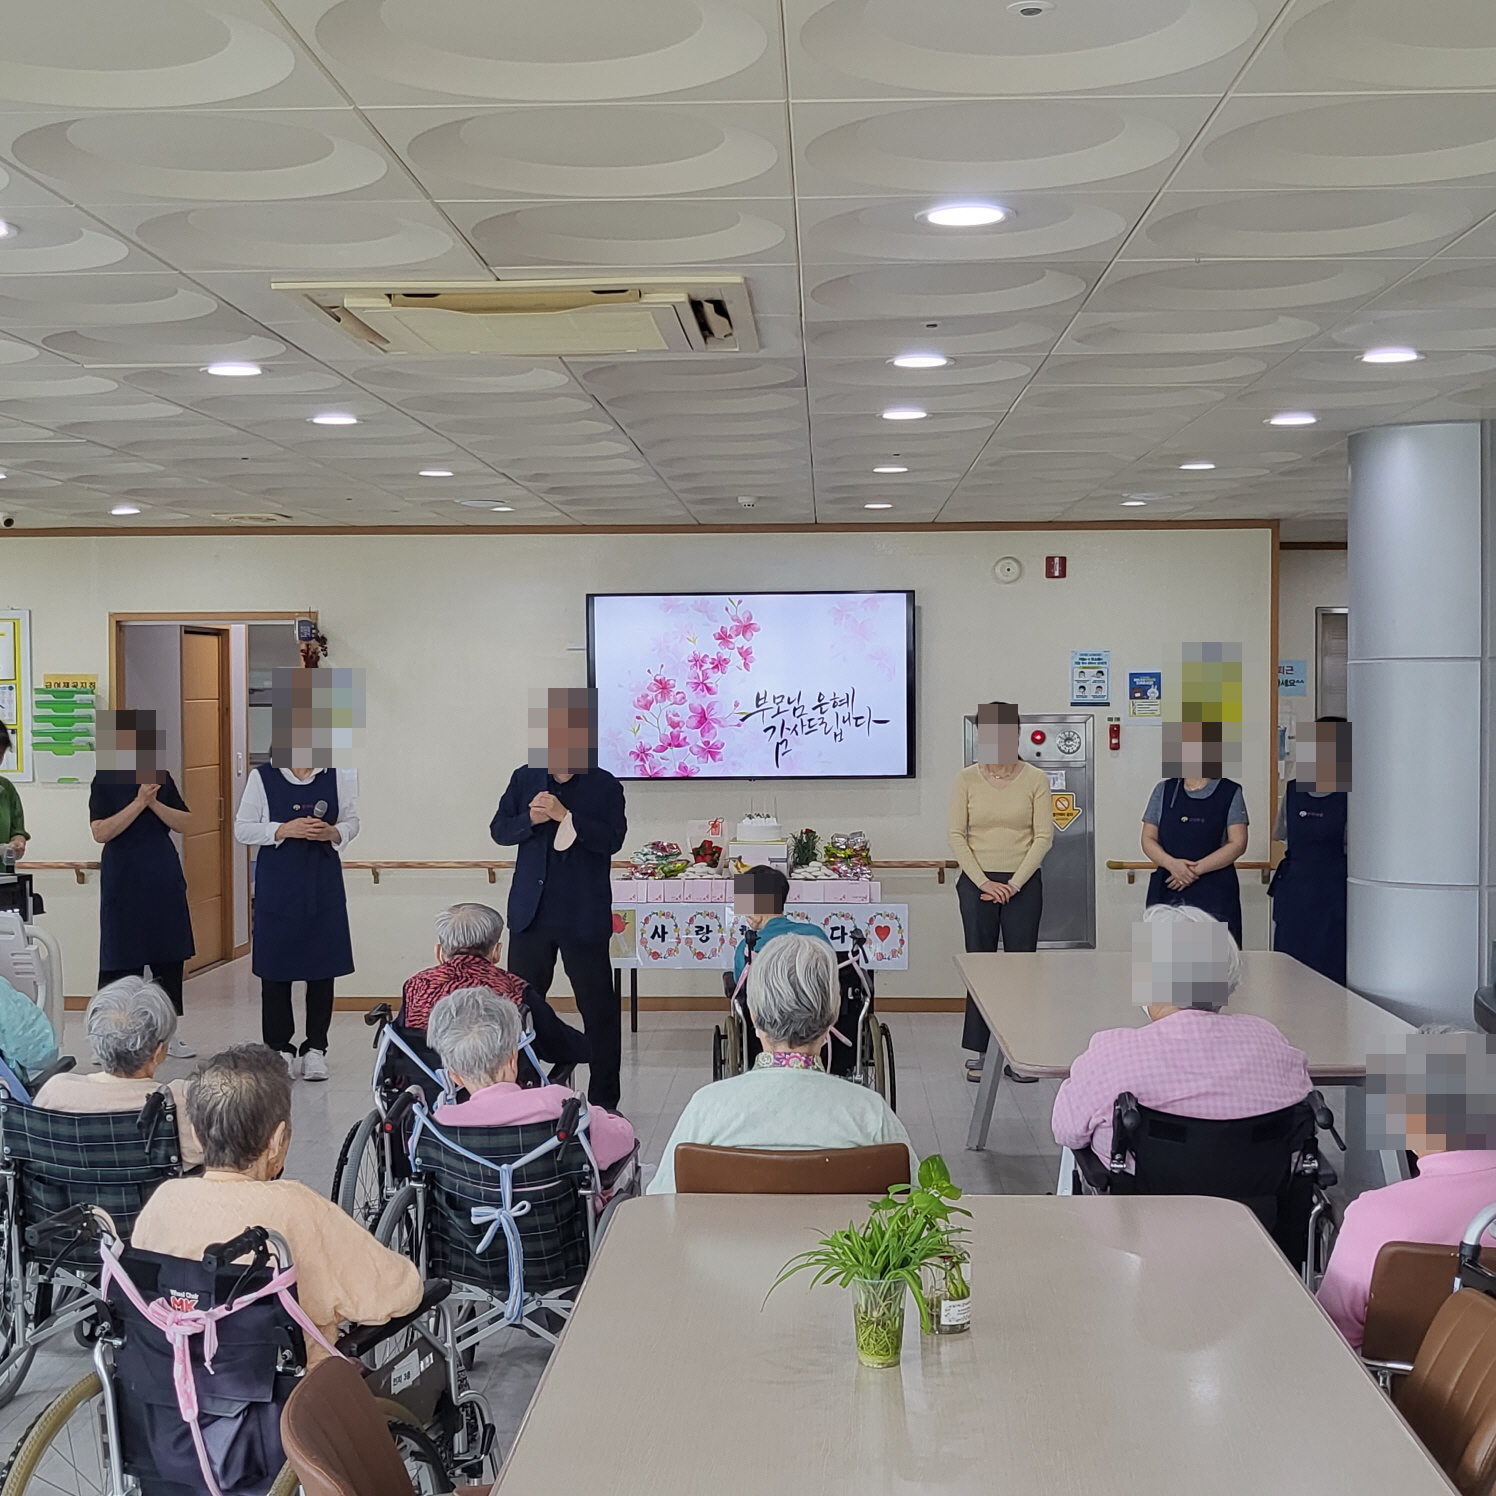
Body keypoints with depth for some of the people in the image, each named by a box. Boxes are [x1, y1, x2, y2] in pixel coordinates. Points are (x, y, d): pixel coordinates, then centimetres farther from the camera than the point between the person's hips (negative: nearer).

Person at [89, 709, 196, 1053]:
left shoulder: (161, 777, 7)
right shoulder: (106, 779, -5)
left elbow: (185, 822, 1)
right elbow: (100, 832, -14)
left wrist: (155, 803, -14)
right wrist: (138, 802, -20)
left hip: (163, 876, 4)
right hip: (124, 878, -4)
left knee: (169, 955, 8)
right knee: (123, 958, -1)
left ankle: (168, 1031, 19)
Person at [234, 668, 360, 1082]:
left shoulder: (337, 776, 2)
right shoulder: (263, 778, -2)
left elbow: (352, 821, 8)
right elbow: (242, 829, -1)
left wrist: (333, 833, -13)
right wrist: (284, 830, -15)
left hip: (324, 885, 1)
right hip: (278, 885, -1)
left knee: (322, 970, 4)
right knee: (276, 971, 4)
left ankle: (315, 1049, 15)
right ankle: (279, 1049, 16)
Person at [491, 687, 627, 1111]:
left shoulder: (605, 786, -2)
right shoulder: (524, 779, 8)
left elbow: (613, 838, -13)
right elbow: (498, 829, 6)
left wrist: (566, 816, -21)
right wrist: (529, 819, -13)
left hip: (584, 917, -3)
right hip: (530, 913, 3)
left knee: (598, 1006, 3)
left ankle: (604, 1097, 12)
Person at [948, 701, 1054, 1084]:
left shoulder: (1035, 779, -3)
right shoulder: (967, 779, -2)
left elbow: (1043, 837, -4)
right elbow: (957, 835, -2)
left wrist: (1014, 884, -10)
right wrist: (983, 882, -9)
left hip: (1023, 883, 0)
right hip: (977, 883, 0)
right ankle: (977, 1051, 12)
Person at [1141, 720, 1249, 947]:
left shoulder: (1230, 793, 3)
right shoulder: (1164, 790, 10)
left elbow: (1238, 843, -4)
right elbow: (1148, 839, 7)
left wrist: (1196, 869, -13)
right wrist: (1172, 864, -12)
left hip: (1214, 893, -2)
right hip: (1167, 889, 2)